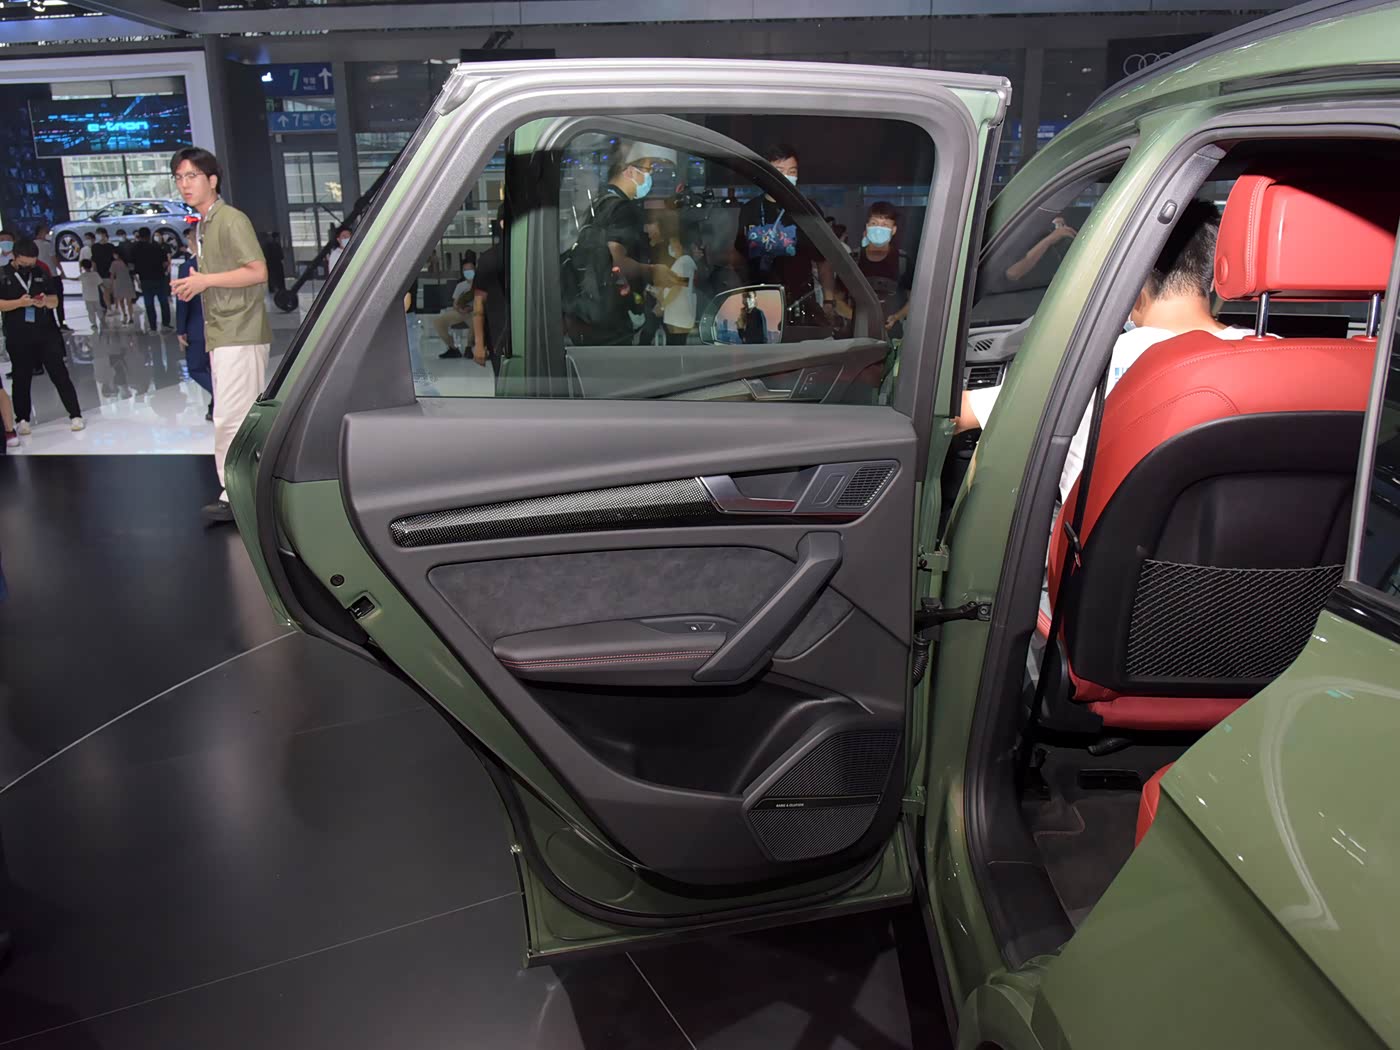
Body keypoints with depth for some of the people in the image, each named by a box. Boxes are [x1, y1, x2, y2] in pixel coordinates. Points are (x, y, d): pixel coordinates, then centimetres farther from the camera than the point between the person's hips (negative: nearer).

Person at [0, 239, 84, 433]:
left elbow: (55, 301, 7)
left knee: (59, 373, 1)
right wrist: (19, 302, -20)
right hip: (18, 337, -1)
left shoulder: (42, 273, 4)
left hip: (47, 332, 1)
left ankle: (75, 414, 5)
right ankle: (22, 419, 19)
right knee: (21, 378, 9)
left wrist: (45, 301, -15)